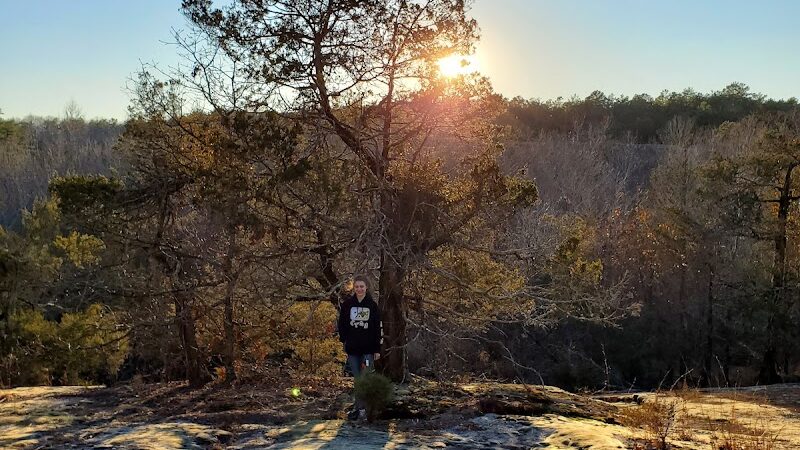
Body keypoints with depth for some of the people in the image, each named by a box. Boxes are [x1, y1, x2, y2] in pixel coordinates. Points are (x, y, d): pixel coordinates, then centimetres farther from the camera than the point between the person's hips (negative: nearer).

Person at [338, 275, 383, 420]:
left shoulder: (372, 305, -1)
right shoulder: (347, 304, 3)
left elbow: (378, 328, 1)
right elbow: (342, 324, 10)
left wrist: (377, 349, -2)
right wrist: (344, 341, 2)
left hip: (368, 349, -2)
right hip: (352, 348, 2)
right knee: (357, 380, 7)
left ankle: (359, 407, -3)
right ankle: (360, 407, 14)